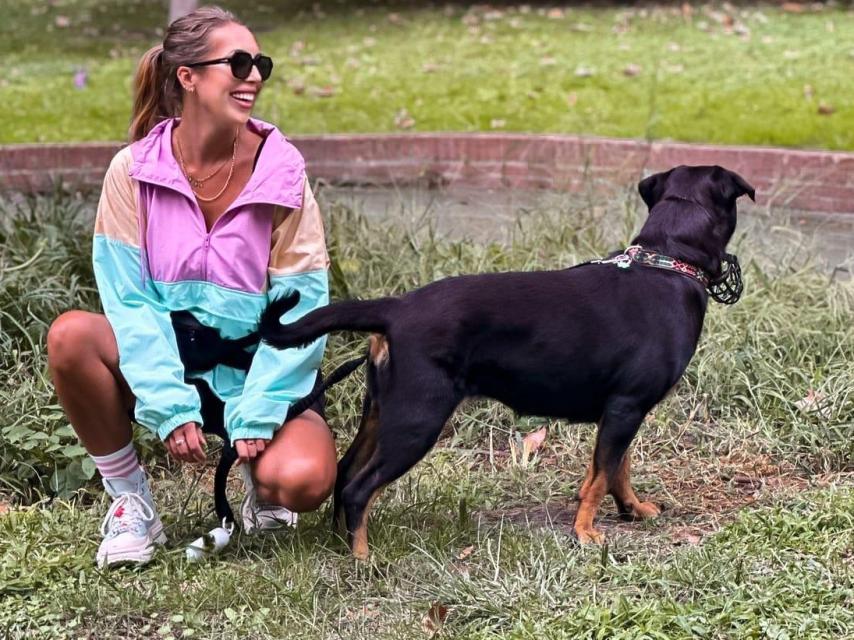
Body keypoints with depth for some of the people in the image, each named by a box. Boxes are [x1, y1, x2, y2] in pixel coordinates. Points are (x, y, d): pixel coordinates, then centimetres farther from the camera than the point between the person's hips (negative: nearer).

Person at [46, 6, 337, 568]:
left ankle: (262, 484, 11)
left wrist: (257, 414, -19)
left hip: (262, 370, -1)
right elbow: (129, 297, -11)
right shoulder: (134, 170, -9)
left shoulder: (282, 174, -10)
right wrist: (170, 406, -22)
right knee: (71, 336, -29)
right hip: (170, 360, 1)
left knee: (303, 482, -30)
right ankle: (130, 502, -8)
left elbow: (301, 308, -11)